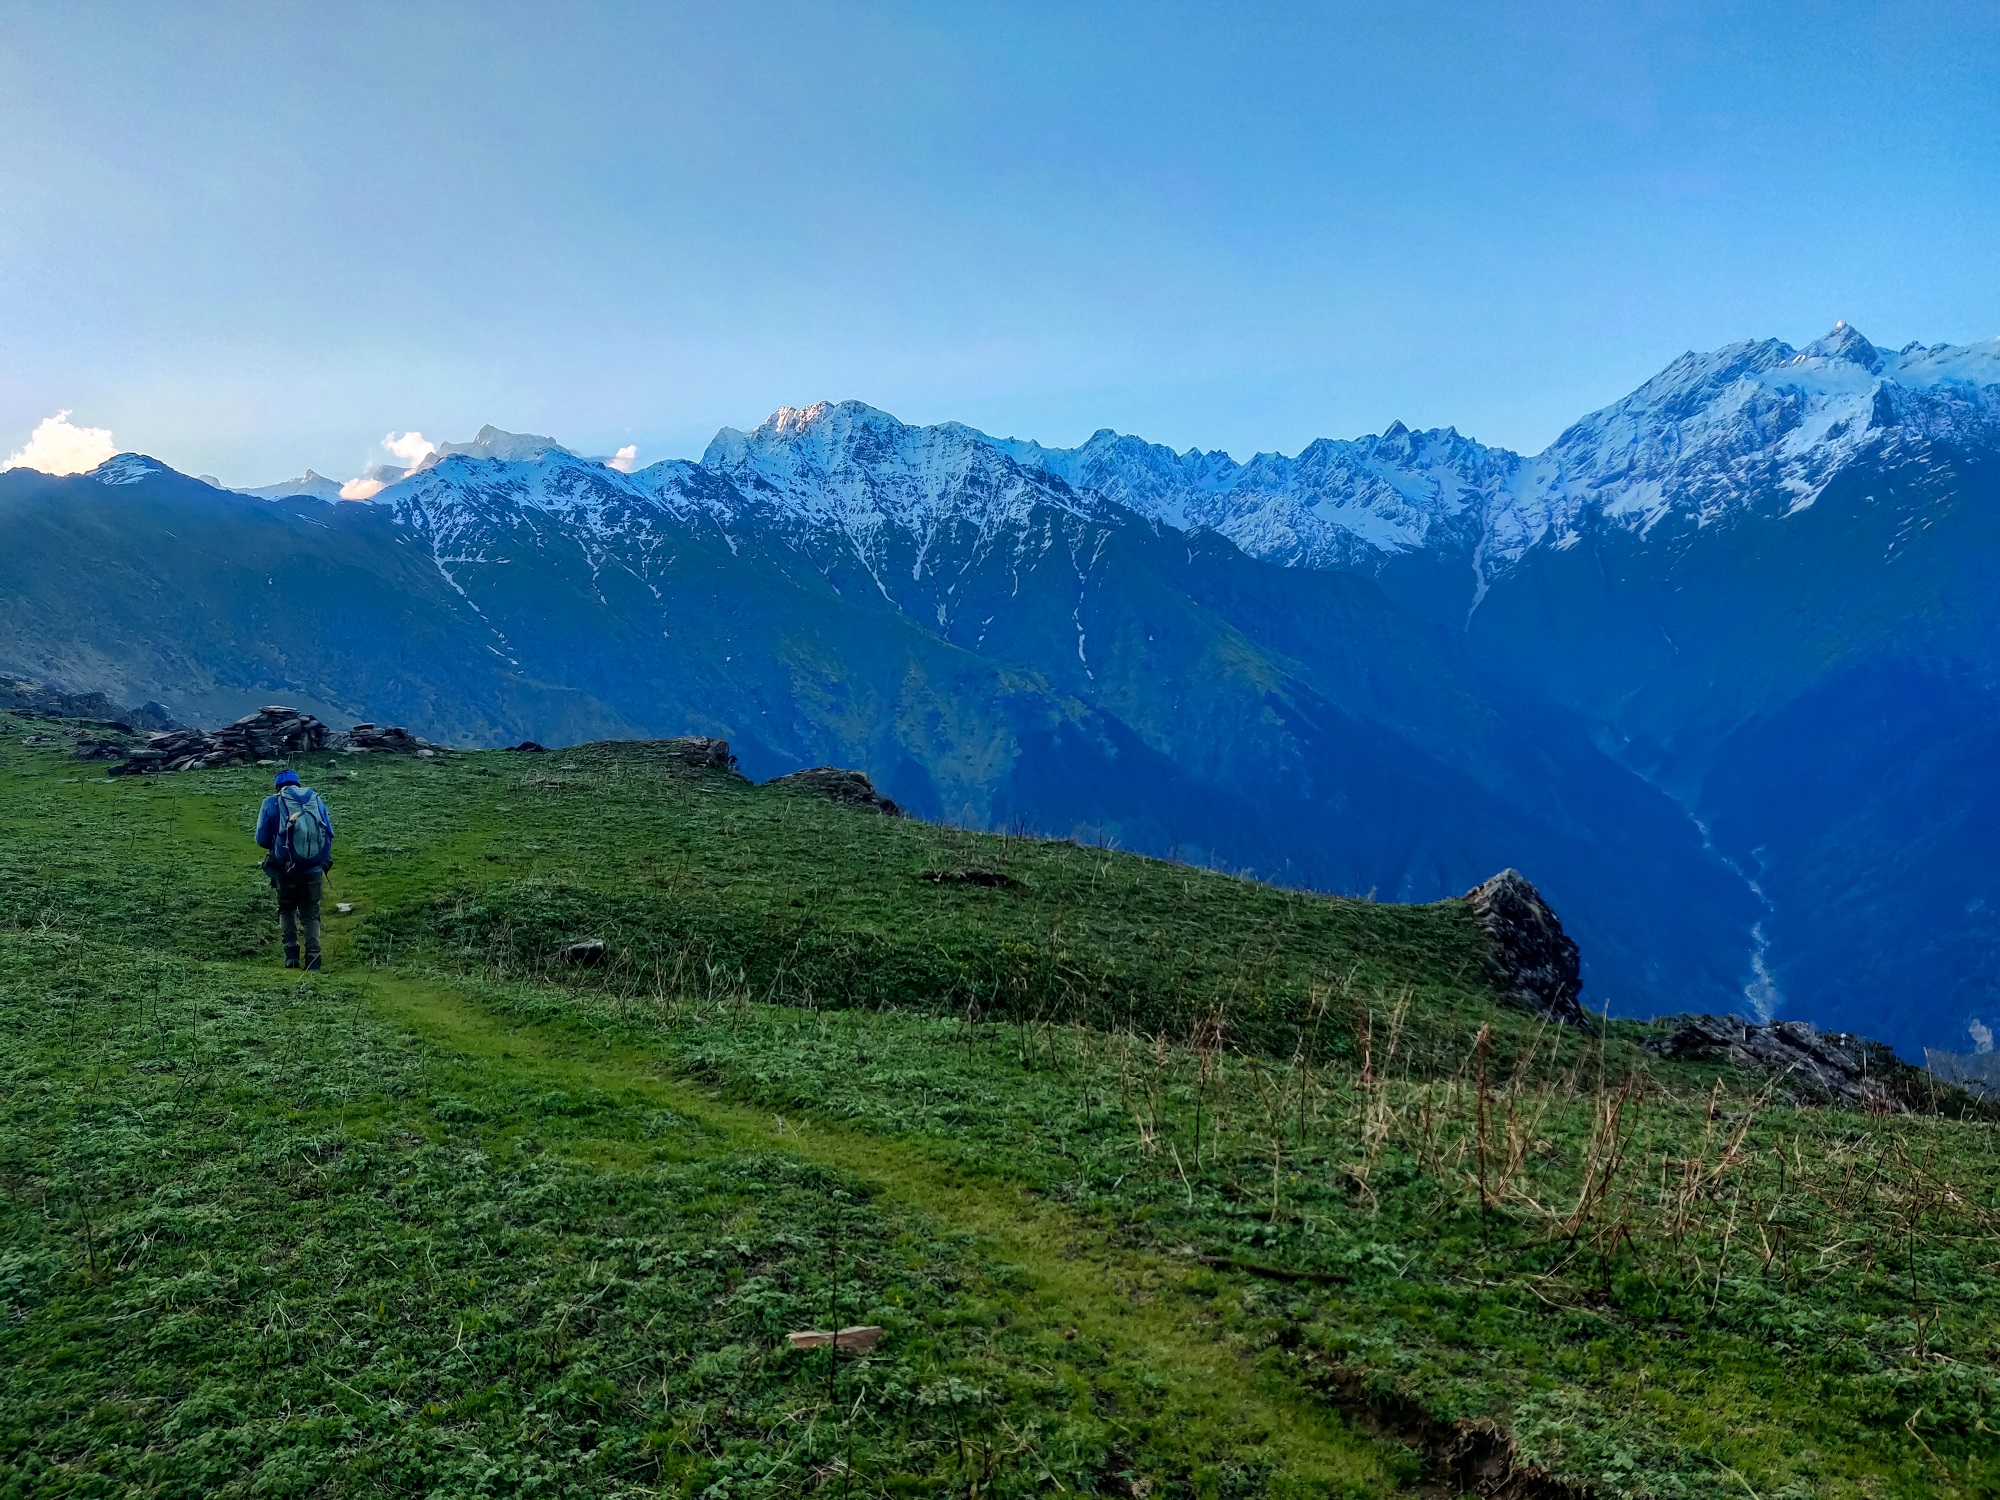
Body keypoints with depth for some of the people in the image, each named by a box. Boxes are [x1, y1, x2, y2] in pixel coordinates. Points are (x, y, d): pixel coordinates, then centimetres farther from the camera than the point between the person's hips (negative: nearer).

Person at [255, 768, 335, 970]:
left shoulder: (272, 803, 1)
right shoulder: (317, 801, 8)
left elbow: (262, 839, 1)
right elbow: (329, 834, 9)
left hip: (286, 869, -1)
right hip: (315, 869, 2)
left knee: (286, 910, 20)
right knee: (310, 913, 12)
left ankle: (291, 952, 4)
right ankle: (313, 957, -1)